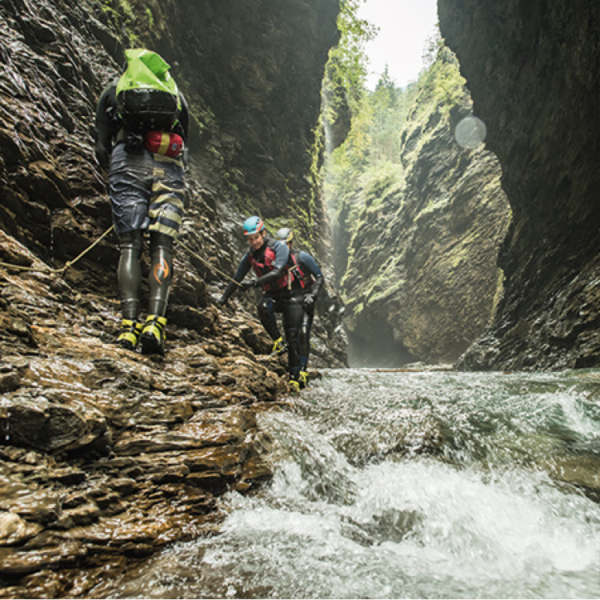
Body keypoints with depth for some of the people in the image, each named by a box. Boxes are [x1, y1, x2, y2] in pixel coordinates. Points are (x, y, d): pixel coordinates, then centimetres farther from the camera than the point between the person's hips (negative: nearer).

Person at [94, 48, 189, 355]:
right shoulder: (175, 92, 31)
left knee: (129, 245, -4)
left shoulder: (113, 89, 26)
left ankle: (129, 323, -19)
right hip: (169, 167, 1)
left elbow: (102, 148, 18)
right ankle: (155, 321, -23)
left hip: (128, 160, -1)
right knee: (162, 245, -7)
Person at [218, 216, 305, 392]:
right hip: (272, 295, 4)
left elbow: (278, 272, -28)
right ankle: (277, 339, -9)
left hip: (291, 294, -4)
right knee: (263, 307, -33)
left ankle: (294, 377, -1)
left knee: (293, 336, -9)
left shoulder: (279, 247, -14)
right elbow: (237, 278, 11)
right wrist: (224, 298, 12)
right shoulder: (250, 256, 2)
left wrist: (256, 282, -39)